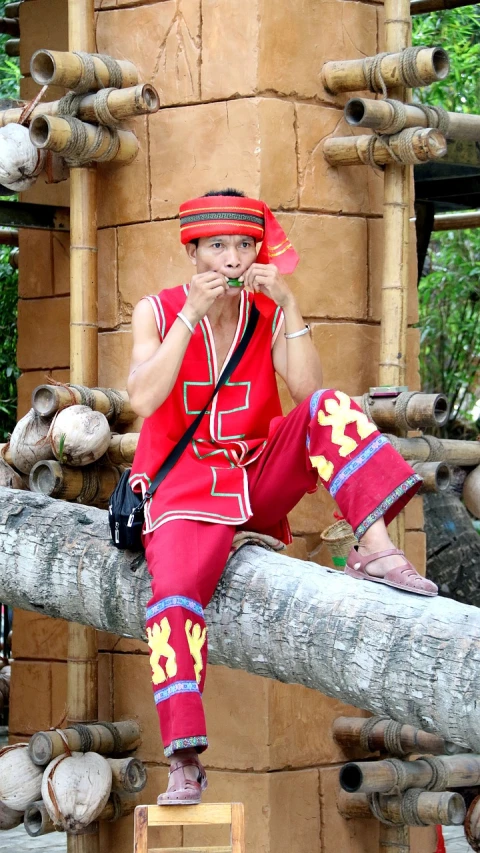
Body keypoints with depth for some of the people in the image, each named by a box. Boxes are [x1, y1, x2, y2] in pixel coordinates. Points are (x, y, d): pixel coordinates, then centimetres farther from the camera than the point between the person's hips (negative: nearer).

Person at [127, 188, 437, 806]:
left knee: (330, 407, -20)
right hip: (187, 484, -3)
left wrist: (286, 305, -17)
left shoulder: (268, 312, 6)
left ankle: (375, 550, -35)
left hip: (261, 475, 3)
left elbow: (307, 391, -9)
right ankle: (183, 763, -35)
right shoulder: (157, 311, 0)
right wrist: (192, 313, -20)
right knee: (174, 587, -30)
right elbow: (143, 399, -16)